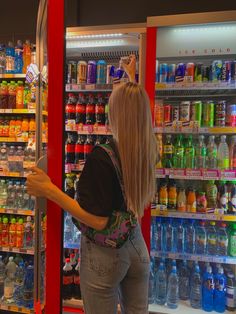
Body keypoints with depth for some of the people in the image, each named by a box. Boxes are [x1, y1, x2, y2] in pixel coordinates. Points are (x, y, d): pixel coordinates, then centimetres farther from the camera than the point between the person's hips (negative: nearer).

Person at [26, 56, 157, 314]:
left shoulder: (101, 157, -28)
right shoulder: (147, 151, -9)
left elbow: (97, 220, -24)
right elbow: (137, 108, 11)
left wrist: (49, 190, -22)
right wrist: (132, 79, 23)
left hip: (104, 254, -5)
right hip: (137, 246, 6)